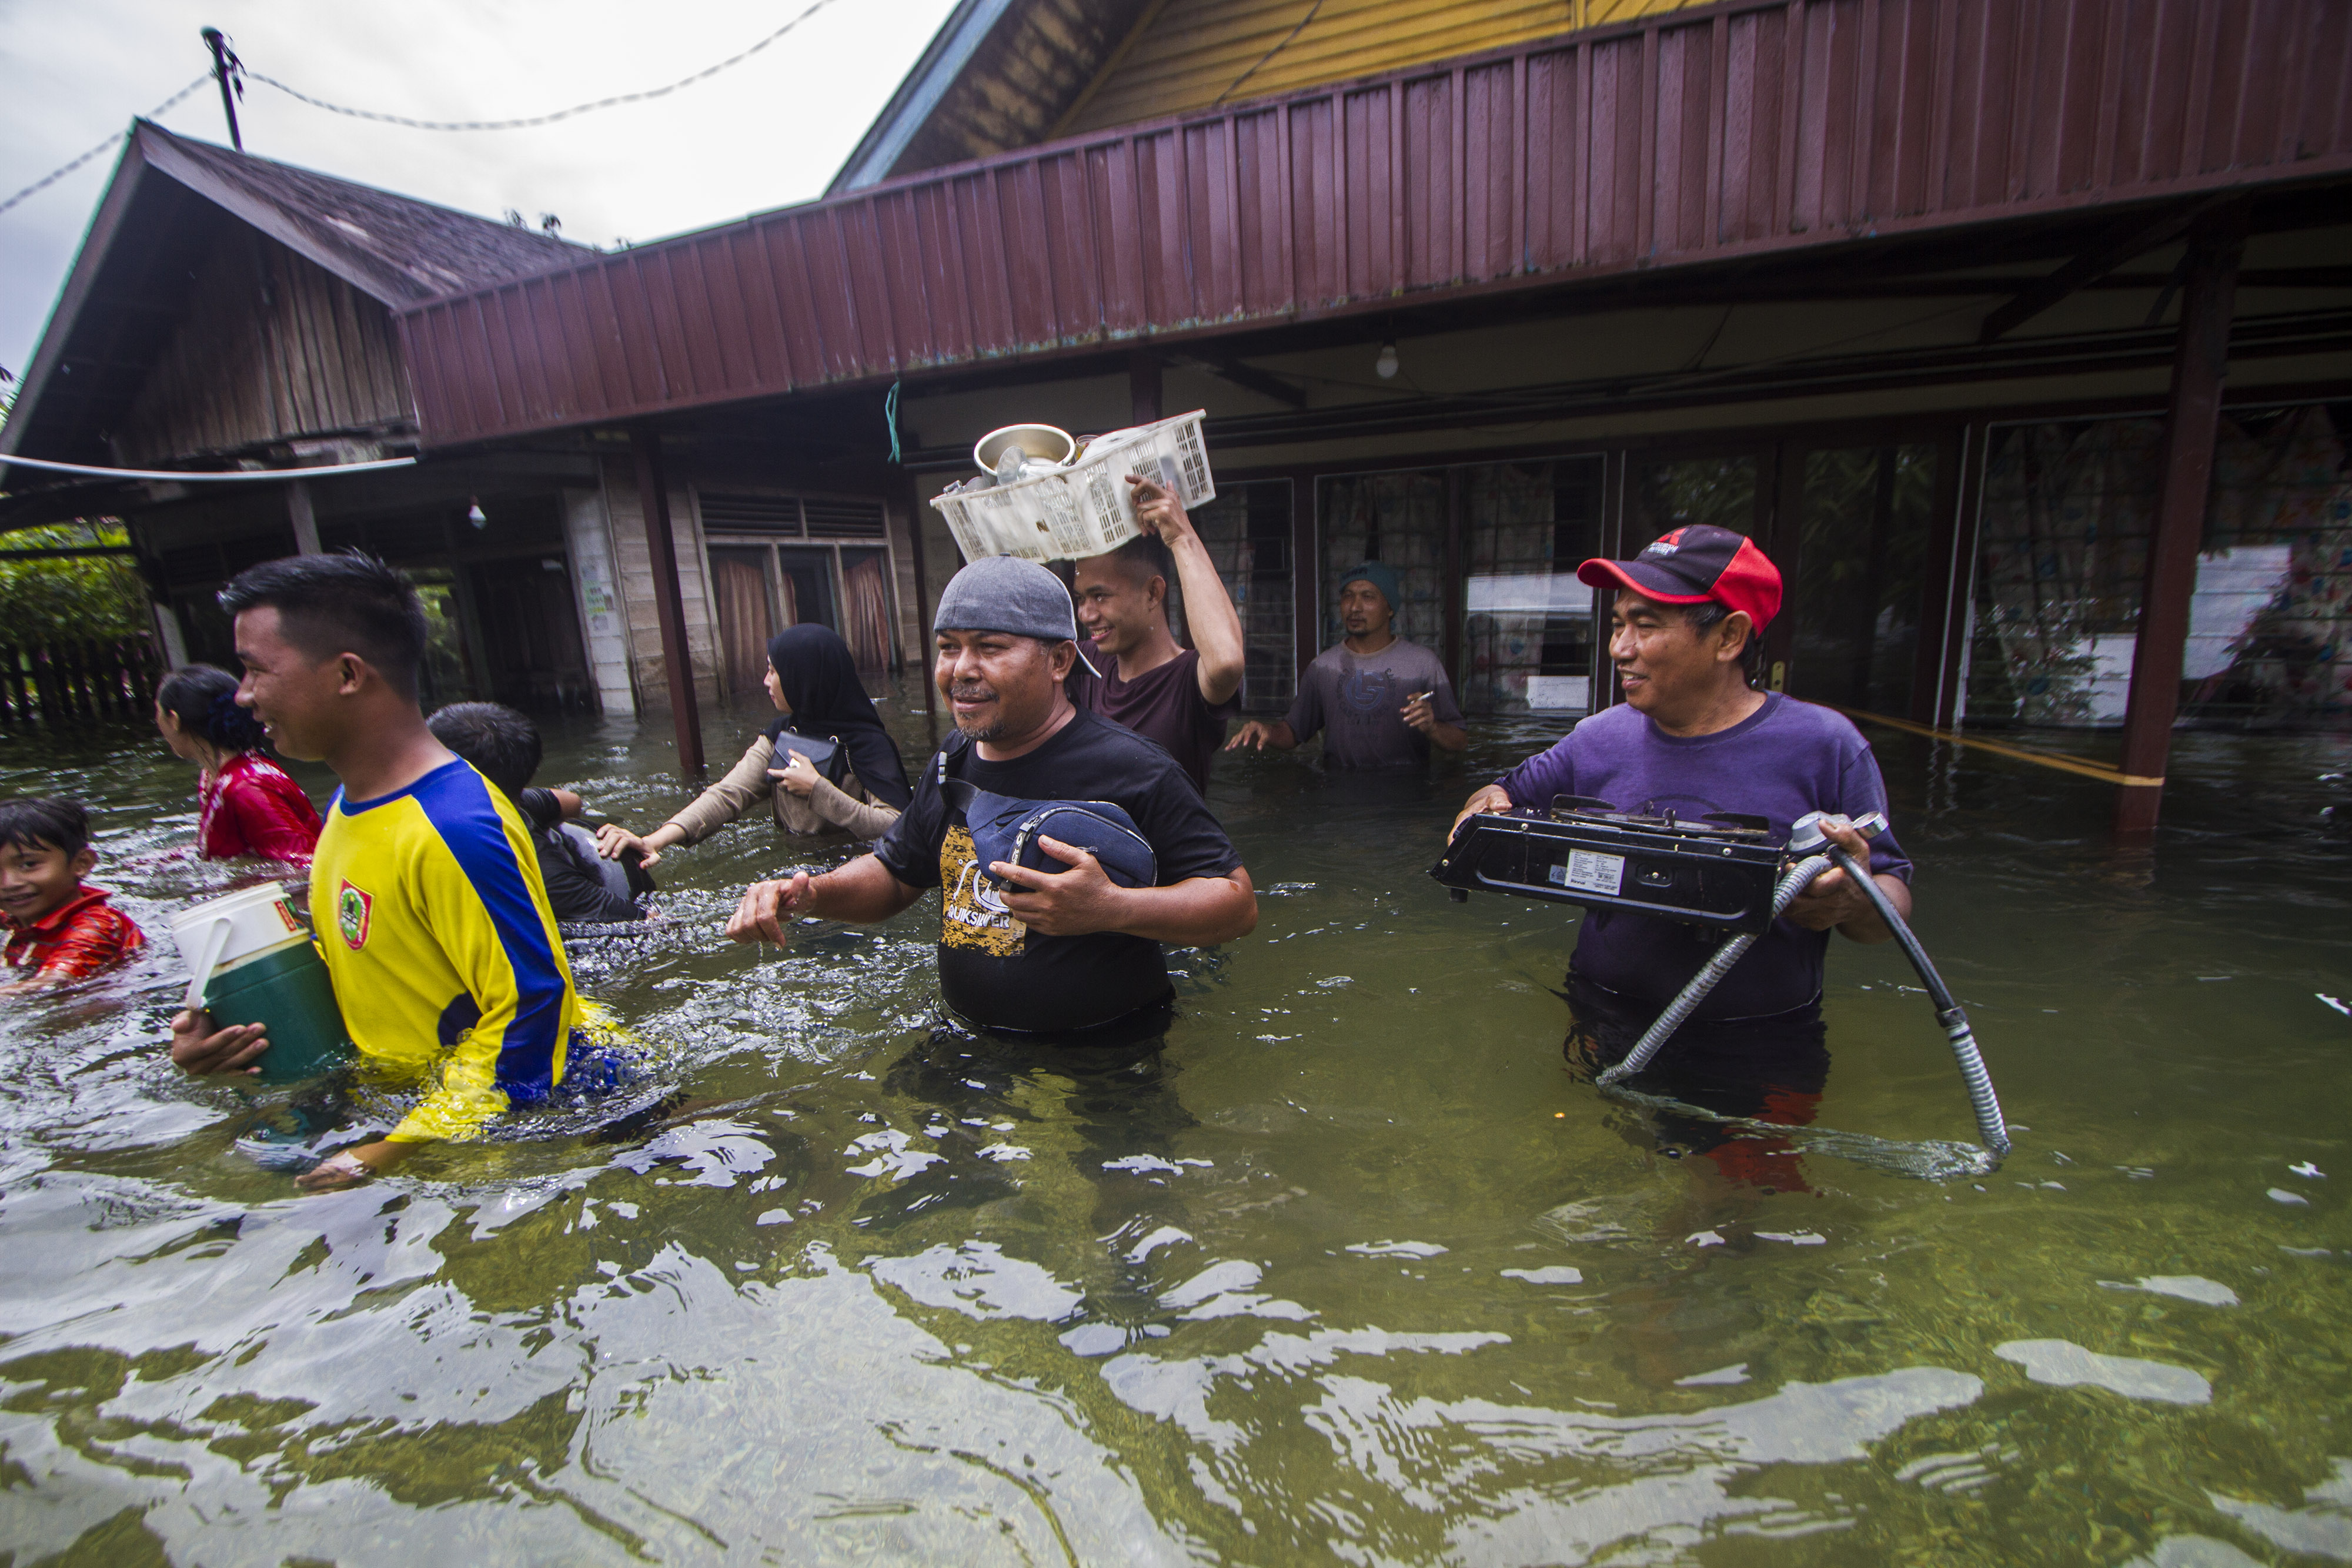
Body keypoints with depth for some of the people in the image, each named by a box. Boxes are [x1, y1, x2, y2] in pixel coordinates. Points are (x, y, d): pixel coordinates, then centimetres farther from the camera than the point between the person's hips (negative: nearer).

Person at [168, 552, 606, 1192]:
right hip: (407, 1094, 8)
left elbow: (533, 1007, -25)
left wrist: (393, 1154, -21)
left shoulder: (456, 829, -26)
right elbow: (346, 962, 20)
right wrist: (241, 1025, 1)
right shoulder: (347, 806, 7)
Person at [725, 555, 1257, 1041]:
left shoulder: (1132, 769, -16)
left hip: (1104, 1063, -5)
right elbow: (894, 872, 21)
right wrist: (810, 894, 0)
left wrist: (1110, 909, -28)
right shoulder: (954, 761, 7)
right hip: (970, 1050, 6)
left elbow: (1239, 904, -14)